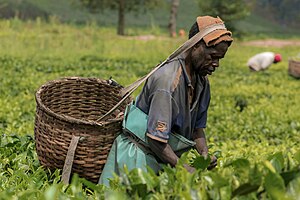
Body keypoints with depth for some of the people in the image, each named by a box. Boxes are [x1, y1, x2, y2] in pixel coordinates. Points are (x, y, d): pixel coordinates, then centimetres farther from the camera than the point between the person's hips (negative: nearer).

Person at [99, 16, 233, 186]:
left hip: (163, 155, 8)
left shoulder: (202, 81, 3)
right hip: (138, 155, -8)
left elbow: (197, 126, 12)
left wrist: (204, 153, -6)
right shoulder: (168, 79, -24)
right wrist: (183, 168, -26)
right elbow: (155, 137, -26)